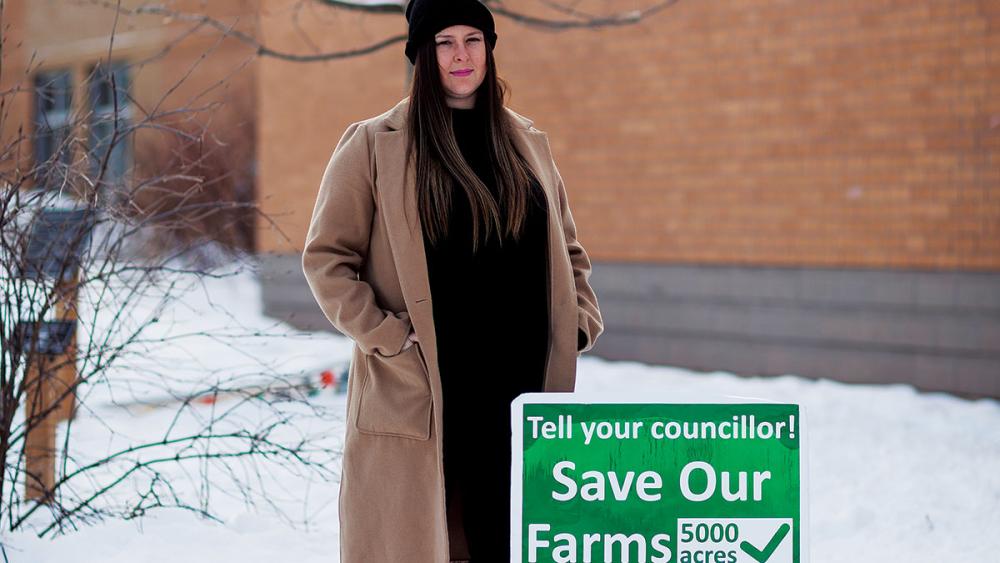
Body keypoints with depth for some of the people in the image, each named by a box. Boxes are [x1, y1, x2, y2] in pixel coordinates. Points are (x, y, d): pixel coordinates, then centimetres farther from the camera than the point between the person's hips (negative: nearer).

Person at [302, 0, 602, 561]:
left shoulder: (529, 145, 14)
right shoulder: (373, 145, -1)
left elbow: (569, 252, 23)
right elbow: (326, 258, -1)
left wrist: (580, 322, 8)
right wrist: (386, 340, -10)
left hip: (518, 388, 4)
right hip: (416, 394, -4)